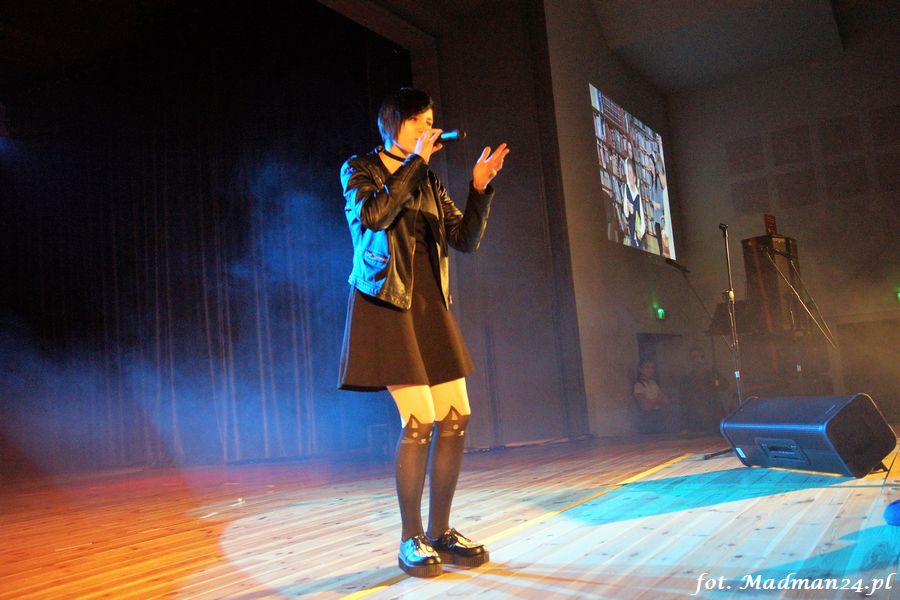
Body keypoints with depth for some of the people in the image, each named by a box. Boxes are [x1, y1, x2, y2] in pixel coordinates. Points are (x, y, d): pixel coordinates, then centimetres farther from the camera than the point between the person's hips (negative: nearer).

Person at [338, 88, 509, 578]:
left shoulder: (429, 182, 18)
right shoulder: (360, 170, 3)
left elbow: (466, 239, 11)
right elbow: (374, 214, -20)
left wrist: (480, 188, -1)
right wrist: (415, 161, -13)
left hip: (429, 304, 6)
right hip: (385, 303, -6)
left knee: (456, 417, 0)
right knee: (419, 421, -13)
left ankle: (440, 531, 13)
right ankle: (411, 540, 2)